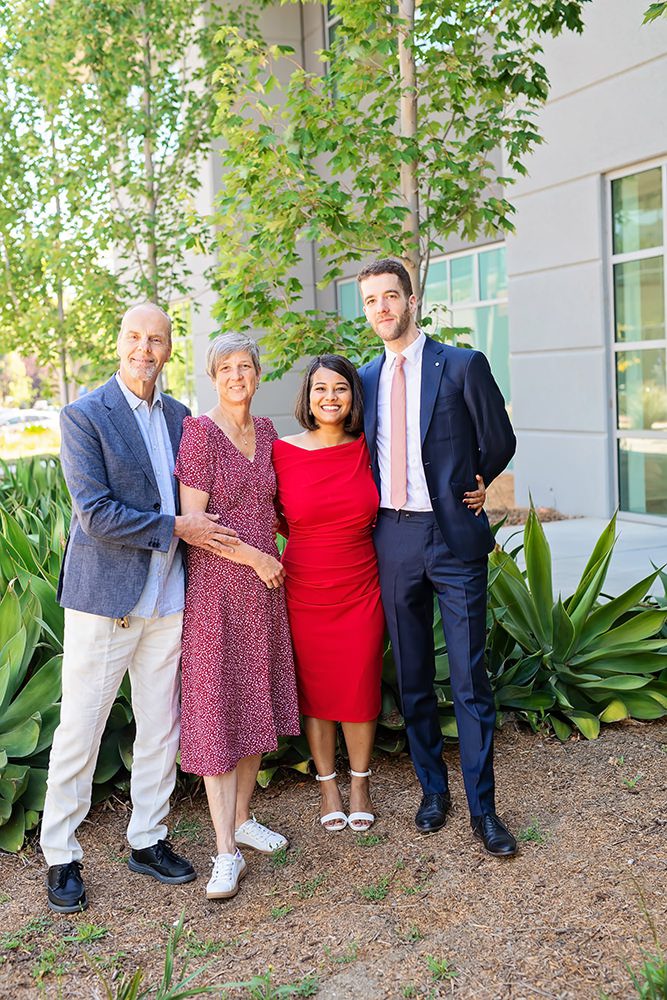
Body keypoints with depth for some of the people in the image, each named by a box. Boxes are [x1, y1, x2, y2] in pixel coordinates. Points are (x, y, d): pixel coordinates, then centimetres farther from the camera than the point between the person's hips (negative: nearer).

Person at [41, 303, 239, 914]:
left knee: (161, 728, 13)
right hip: (104, 599, -5)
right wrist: (176, 528, -16)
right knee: (79, 732, 4)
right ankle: (61, 857, 20)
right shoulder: (84, 415, -8)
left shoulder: (179, 417, 10)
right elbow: (95, 513, -16)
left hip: (168, 599, 6)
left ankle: (147, 840, 29)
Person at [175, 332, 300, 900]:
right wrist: (254, 556, -12)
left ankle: (242, 819, 29)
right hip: (216, 587, -6)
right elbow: (192, 522, -14)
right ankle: (227, 852, 4)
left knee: (257, 704, 13)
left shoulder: (265, 431, 10)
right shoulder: (200, 432, -10)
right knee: (217, 712, -2)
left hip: (264, 587, 7)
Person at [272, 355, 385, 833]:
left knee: (360, 689, 8)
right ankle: (328, 785, 30)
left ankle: (360, 785, 28)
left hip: (361, 591, 1)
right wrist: (311, 542, 3)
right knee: (315, 691, 11)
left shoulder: (366, 449, -1)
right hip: (304, 591, -1)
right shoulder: (282, 452, -7)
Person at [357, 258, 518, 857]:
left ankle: (483, 807, 13)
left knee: (469, 678, 0)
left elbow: (499, 442, 7)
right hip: (393, 539, 4)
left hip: (454, 536, -4)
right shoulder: (366, 379, 10)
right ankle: (433, 789, 29)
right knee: (412, 678, 12)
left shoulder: (463, 366, -3)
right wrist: (372, 509, 10)